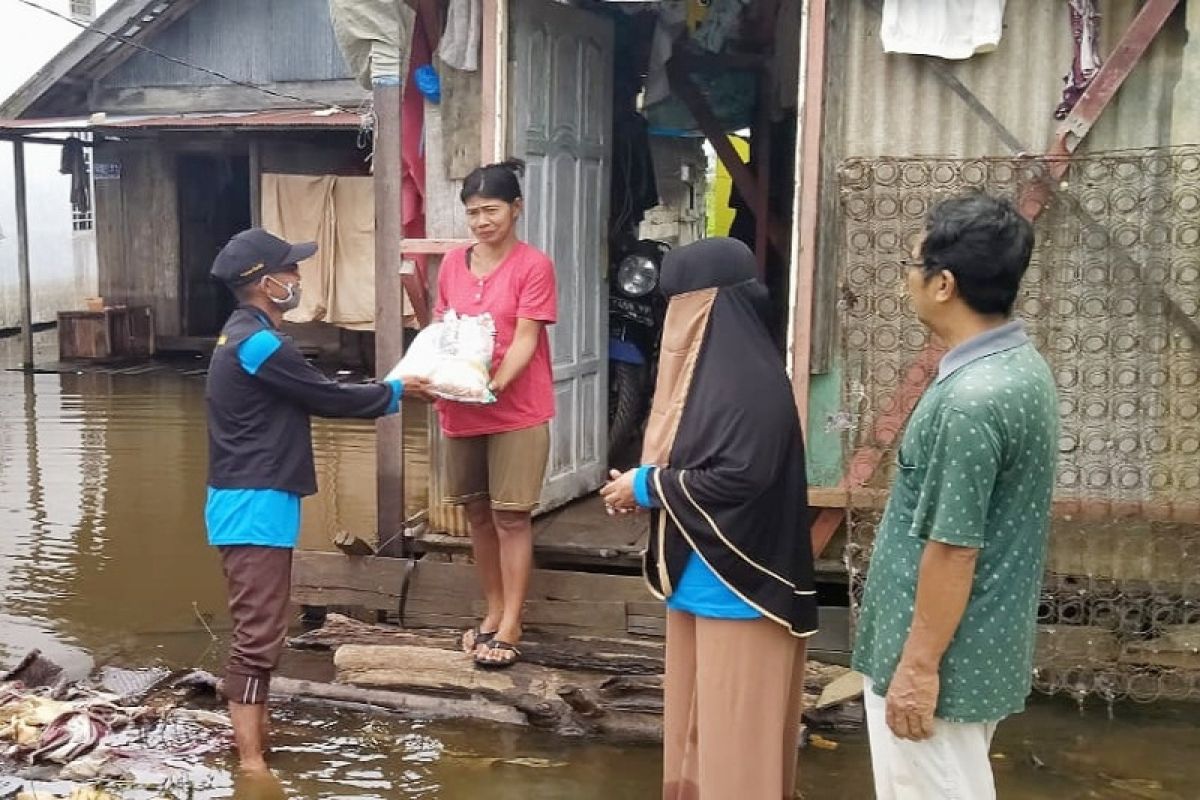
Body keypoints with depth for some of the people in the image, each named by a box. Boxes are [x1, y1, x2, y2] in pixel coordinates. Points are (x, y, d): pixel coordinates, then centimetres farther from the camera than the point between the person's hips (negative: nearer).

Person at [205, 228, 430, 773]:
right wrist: (394, 392, 3)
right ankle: (251, 765, -4)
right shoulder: (258, 343, -19)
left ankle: (254, 732, 28)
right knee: (258, 632, -8)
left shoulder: (245, 337, 14)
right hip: (254, 504, -10)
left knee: (258, 627, 17)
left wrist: (382, 394, 15)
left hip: (253, 500, 10)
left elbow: (311, 397, 18)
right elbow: (326, 398, -11)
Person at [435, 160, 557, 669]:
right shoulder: (452, 264, 9)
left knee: (511, 516, -1)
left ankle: (510, 627, 7)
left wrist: (494, 383, -27)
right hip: (461, 410, 5)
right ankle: (493, 612, 26)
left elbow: (526, 339, -13)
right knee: (477, 513, 12)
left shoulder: (533, 265, -7)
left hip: (517, 410, -5)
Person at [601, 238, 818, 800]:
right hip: (701, 568, 10)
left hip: (737, 577, -9)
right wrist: (645, 483, -1)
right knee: (700, 708, 19)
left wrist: (648, 487, -17)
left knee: (735, 719, 3)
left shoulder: (752, 381, -21)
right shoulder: (710, 364, 9)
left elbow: (741, 479, -26)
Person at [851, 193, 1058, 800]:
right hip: (982, 648, 10)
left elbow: (952, 550, -24)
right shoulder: (1022, 366, 5)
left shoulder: (971, 399, -26)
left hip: (944, 657, -9)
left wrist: (918, 666, -16)